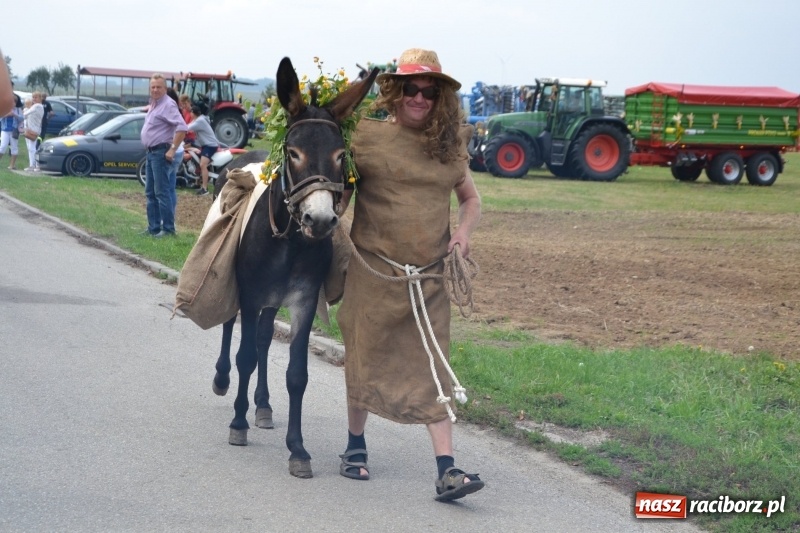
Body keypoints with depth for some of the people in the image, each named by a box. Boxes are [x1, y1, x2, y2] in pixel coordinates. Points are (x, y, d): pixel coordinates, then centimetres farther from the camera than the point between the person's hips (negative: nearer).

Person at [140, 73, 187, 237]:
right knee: (150, 192, 13)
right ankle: (153, 227, 19)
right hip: (151, 152, 10)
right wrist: (149, 149, 18)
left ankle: (168, 228, -9)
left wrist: (173, 149, -24)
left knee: (161, 192, -10)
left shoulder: (168, 105, -14)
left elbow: (182, 128, -24)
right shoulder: (153, 104, 15)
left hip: (161, 152, -10)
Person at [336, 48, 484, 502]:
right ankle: (356, 445, 32)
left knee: (433, 369, -1)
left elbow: (471, 197, 16)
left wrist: (465, 231, -2)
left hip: (430, 277, 2)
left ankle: (447, 470, -4)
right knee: (365, 358, 11)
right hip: (373, 272, -2)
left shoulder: (449, 145, 6)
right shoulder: (366, 137, -4)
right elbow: (339, 194, 1)